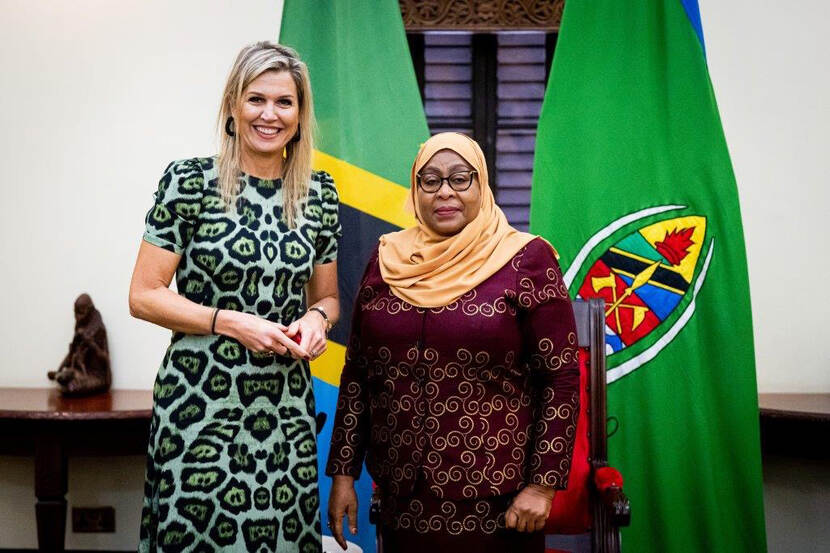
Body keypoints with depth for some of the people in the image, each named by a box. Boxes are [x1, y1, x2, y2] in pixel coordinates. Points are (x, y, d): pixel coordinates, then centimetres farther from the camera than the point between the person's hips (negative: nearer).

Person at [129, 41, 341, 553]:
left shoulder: (320, 194, 6)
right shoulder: (189, 183, -5)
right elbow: (144, 296, -5)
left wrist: (316, 319, -6)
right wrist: (233, 323, -15)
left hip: (287, 409, 4)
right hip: (199, 404, -3)